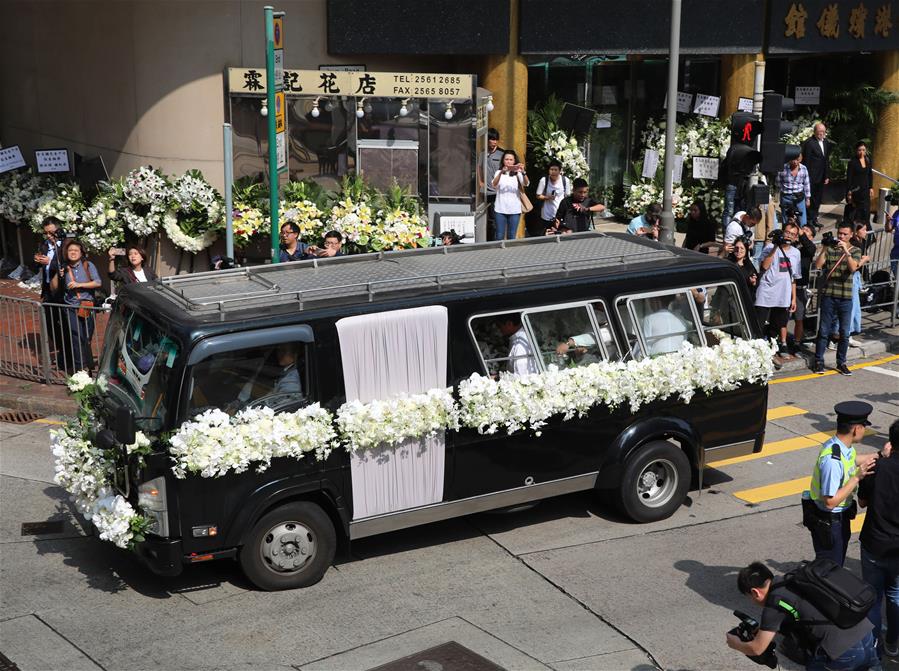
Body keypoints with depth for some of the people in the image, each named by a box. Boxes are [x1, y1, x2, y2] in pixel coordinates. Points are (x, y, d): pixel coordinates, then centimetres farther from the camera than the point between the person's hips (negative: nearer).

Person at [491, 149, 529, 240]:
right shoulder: (499, 172, 5)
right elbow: (494, 185, -15)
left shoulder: (518, 173, 6)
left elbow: (526, 184, -13)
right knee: (499, 237, 0)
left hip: (515, 210, 1)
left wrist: (523, 172, -34)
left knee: (512, 237, 6)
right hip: (501, 209, -1)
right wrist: (501, 172, -33)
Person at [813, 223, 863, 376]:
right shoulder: (829, 249, 4)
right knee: (824, 331, 3)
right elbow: (818, 265, -8)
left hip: (846, 298, 1)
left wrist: (846, 251, -24)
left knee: (844, 333, 5)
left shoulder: (855, 251, 6)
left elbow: (853, 267, -12)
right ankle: (819, 361, 10)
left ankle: (841, 363, 15)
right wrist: (824, 249, -19)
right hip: (828, 296, -1)